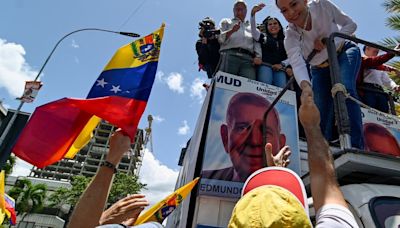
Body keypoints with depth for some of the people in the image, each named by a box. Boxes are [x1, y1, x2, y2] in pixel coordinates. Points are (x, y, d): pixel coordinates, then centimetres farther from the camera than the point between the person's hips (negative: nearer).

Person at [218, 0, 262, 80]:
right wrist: (232, 31, -11)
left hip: (248, 59, 2)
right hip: (230, 55, -2)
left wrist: (258, 56, -4)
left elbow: (257, 43, 18)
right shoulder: (226, 22, 26)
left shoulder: (252, 27, 32)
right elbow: (221, 39, 9)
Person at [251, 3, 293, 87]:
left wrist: (282, 64, -6)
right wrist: (253, 13, -10)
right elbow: (253, 29, 6)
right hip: (265, 66, -1)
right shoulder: (263, 37, 24)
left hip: (280, 68, 1)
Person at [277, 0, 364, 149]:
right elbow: (297, 64, -44)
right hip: (320, 69, 1)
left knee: (343, 88, -30)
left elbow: (351, 24, -12)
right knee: (322, 113, -9)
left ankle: (357, 146, -30)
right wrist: (305, 86, -65)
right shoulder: (290, 36, -27)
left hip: (344, 53, -1)